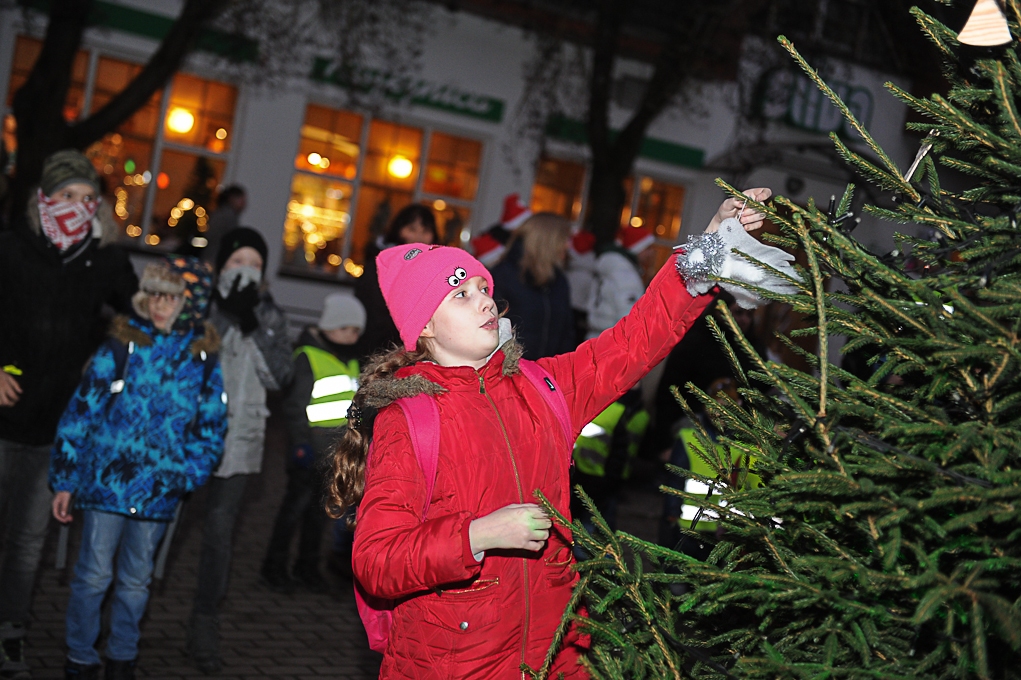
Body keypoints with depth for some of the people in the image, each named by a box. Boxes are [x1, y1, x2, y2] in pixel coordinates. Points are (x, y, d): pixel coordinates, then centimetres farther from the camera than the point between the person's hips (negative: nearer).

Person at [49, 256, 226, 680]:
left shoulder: (203, 358, 1)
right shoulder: (121, 346, -4)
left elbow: (212, 425, 7)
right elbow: (82, 410, -2)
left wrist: (188, 473, -6)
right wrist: (65, 480, -2)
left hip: (158, 490, 2)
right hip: (106, 481, -2)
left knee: (136, 581, 15)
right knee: (93, 575, 4)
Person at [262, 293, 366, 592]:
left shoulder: (350, 361, 15)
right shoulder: (308, 357, -8)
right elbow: (295, 404, -11)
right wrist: (300, 443, -17)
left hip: (338, 451, 7)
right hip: (312, 446, -7)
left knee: (320, 509, 12)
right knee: (296, 504, -3)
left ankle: (308, 566, 23)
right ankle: (274, 565, 8)